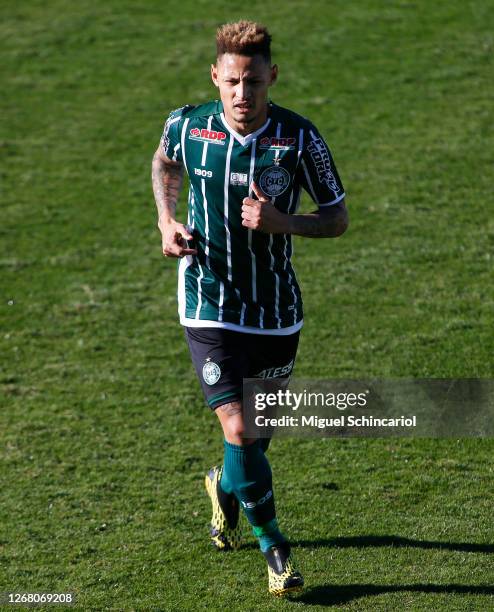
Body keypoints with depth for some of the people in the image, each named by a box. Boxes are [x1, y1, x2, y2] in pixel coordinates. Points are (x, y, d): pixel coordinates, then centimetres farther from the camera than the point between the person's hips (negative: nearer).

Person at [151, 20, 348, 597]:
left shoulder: (299, 138, -14)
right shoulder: (186, 125, -10)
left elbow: (338, 217, -6)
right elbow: (164, 163, 15)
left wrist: (283, 223, -24)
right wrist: (166, 222, 0)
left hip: (276, 308, 1)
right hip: (208, 305, -1)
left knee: (261, 426, 15)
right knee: (238, 429, -13)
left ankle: (226, 486, 50)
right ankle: (274, 546, 7)